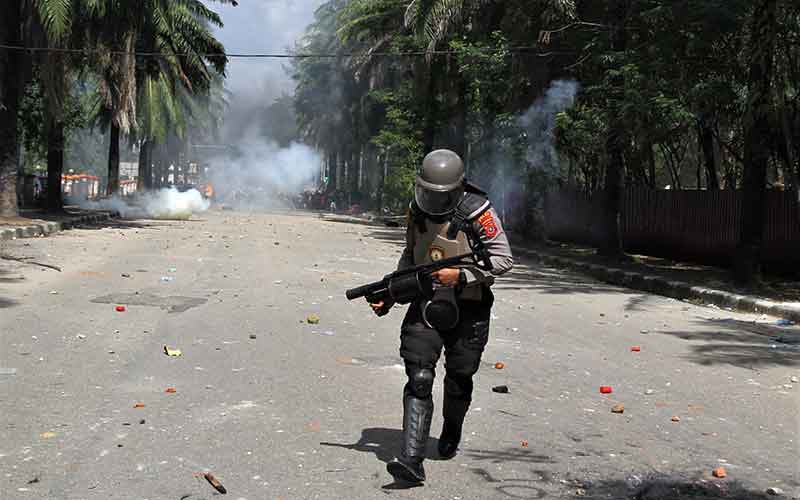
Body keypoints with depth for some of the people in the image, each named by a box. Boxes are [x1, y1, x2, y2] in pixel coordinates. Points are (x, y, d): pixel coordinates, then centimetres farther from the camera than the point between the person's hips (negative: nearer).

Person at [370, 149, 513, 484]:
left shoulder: (478, 212, -17)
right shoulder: (416, 210, 0)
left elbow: (503, 260, -15)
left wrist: (461, 275, -25)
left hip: (467, 309, -3)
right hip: (425, 304, 3)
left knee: (458, 381, 12)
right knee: (419, 379, -11)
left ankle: (451, 434, 42)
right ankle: (412, 461, -15)